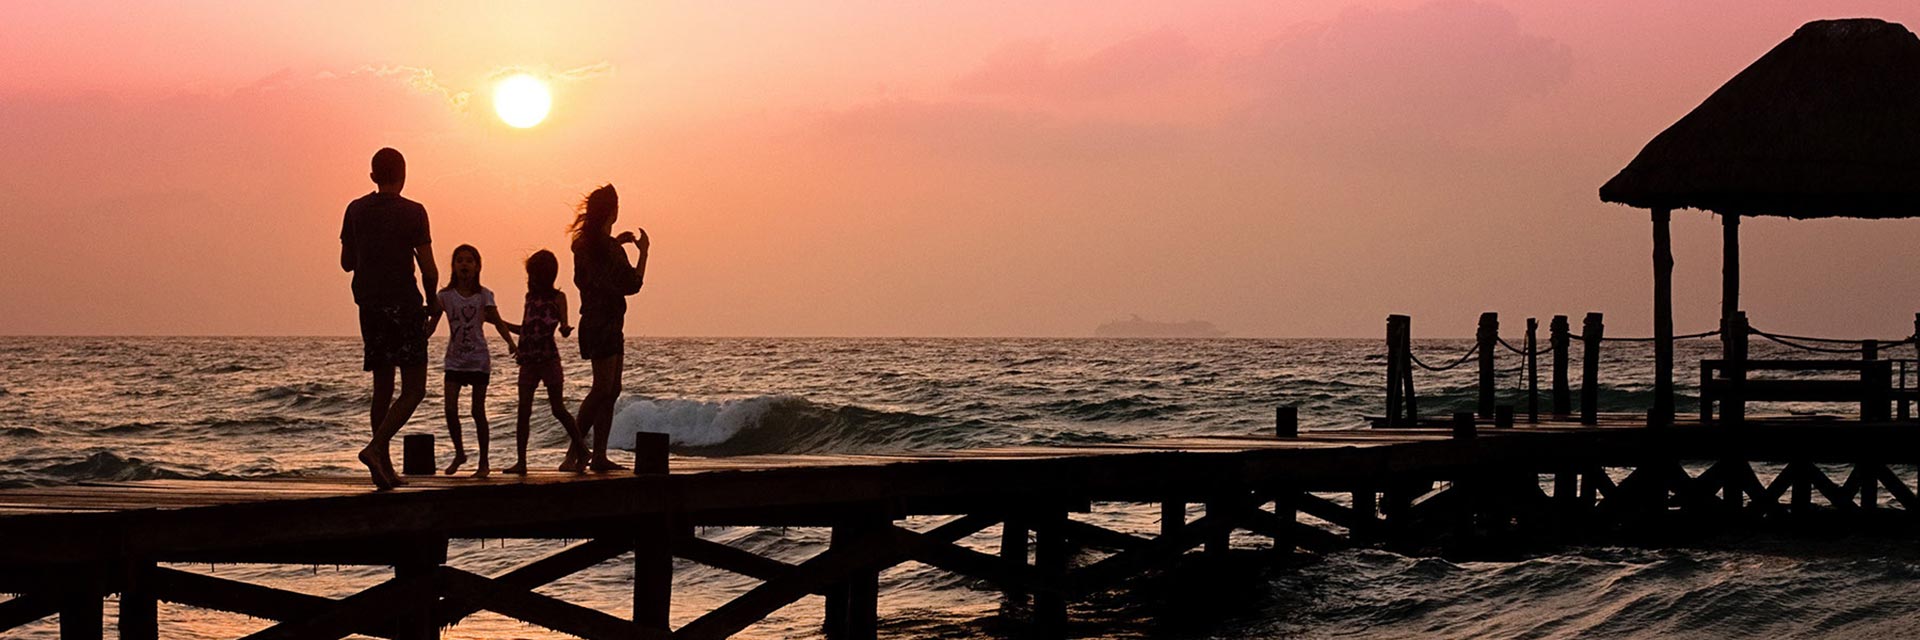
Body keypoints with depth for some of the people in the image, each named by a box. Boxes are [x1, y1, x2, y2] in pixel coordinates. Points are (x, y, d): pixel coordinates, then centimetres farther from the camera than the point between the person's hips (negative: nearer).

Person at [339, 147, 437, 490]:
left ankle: (385, 468, 10)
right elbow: (428, 269, -10)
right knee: (414, 388, -2)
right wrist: (432, 300, 8)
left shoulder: (356, 211, 6)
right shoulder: (412, 212, -8)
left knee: (382, 388, 13)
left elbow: (347, 262, 13)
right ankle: (376, 447, -22)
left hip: (369, 306, 5)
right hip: (404, 306, -5)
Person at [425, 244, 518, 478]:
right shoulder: (445, 296, 1)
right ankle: (459, 453, 13)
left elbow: (498, 322, -9)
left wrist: (511, 343, -26)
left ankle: (484, 463, 9)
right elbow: (431, 326, 0)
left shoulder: (484, 295, -2)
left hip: (478, 360, -2)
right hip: (454, 360, 2)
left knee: (478, 411, 0)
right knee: (450, 409, -9)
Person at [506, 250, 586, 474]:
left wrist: (565, 328, -28)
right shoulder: (530, 297, 14)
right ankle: (521, 461, -2)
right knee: (523, 411, -2)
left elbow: (563, 325, -7)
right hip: (528, 361, 5)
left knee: (558, 409, -3)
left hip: (549, 360, -5)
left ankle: (581, 450, 12)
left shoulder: (557, 297, 0)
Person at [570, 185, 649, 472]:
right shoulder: (609, 247, -17)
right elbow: (632, 284, -14)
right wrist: (643, 251, -4)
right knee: (603, 388, -10)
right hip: (605, 324, -9)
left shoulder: (584, 243, 9)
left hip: (593, 321, 9)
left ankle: (599, 455, 9)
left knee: (611, 389, 10)